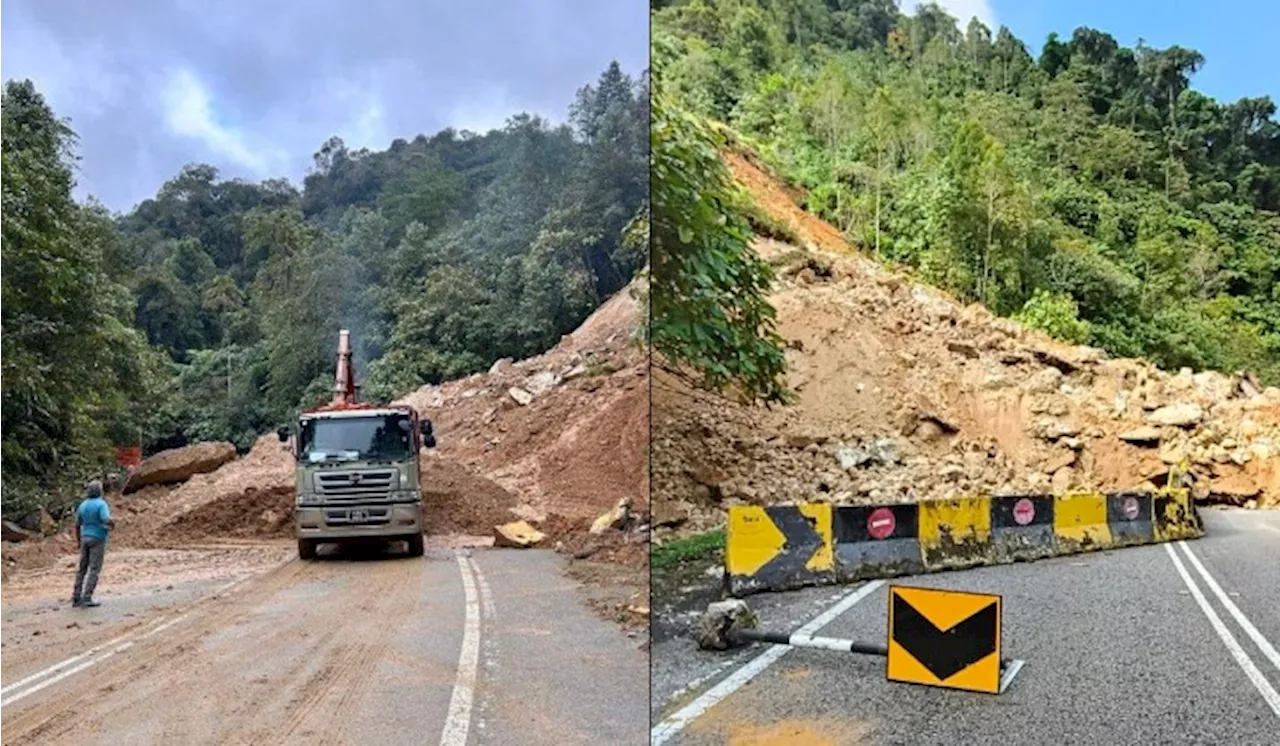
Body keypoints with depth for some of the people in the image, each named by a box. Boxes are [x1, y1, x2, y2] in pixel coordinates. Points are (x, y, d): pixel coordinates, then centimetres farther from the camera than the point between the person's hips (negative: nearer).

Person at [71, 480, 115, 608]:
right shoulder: (101, 504, -13)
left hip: (85, 538, 7)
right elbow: (107, 520, -27)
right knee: (94, 569, -4)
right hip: (97, 539, -7)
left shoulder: (83, 505, 8)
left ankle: (76, 598, 12)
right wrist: (113, 523, -3)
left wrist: (78, 540, 25)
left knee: (82, 568, 11)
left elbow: (77, 525, 14)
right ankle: (87, 598, -8)